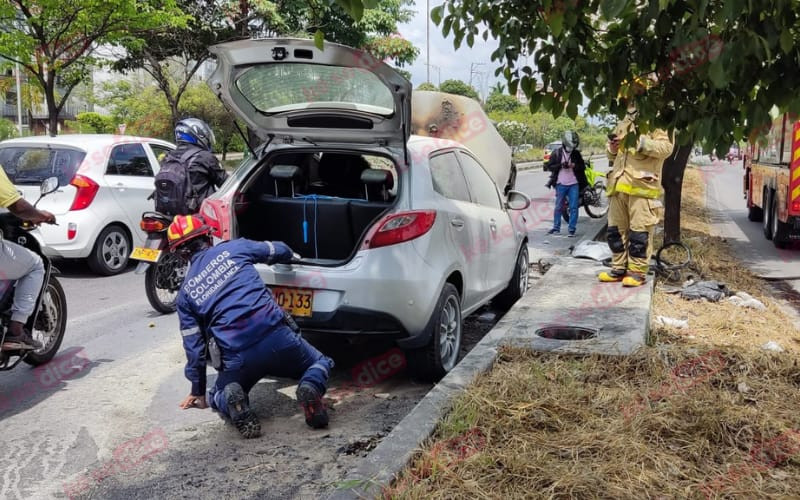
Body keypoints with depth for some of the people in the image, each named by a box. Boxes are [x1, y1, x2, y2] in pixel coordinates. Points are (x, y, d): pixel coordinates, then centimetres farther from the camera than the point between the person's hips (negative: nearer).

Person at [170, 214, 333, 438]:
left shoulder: (185, 293, 12)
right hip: (278, 337, 0)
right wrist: (288, 254, 48)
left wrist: (198, 391, 27)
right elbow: (279, 250, 23)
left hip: (236, 359, 1)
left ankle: (232, 400, -7)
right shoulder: (234, 248, 9)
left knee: (219, 398, 31)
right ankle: (311, 387, -9)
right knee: (320, 363, 28)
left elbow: (194, 346, 14)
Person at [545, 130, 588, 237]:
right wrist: (561, 165, -15)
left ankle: (572, 229, 4)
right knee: (558, 207, 5)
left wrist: (574, 165, -9)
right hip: (561, 184, -1)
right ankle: (556, 227, 15)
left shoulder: (576, 154, 7)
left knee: (574, 207, -1)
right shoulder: (557, 153, 1)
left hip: (574, 184, 1)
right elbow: (549, 166, -1)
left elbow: (583, 167, 11)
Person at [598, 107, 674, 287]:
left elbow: (666, 147, -13)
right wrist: (612, 149, 8)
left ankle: (637, 271, 0)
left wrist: (640, 142, -21)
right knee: (616, 229, 9)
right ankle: (619, 268, 18)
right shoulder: (623, 123, 24)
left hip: (642, 185, -7)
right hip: (619, 185, 7)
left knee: (640, 231, -6)